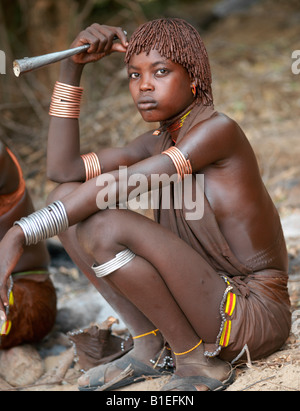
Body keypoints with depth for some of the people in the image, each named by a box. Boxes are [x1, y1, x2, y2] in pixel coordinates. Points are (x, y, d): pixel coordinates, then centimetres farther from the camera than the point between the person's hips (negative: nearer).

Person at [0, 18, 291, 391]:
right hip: (205, 299, 8)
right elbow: (61, 169, -1)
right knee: (66, 199, -1)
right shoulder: (158, 144, 7)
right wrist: (72, 67, -3)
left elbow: (119, 185, -28)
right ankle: (148, 348, 2)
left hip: (253, 315, -8)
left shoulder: (218, 130, -18)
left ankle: (200, 362, -11)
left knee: (103, 227, -27)